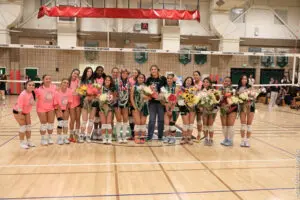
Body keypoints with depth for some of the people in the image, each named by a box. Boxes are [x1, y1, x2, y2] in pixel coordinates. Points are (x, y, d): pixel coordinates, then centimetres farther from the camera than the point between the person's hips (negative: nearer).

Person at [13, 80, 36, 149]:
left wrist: (28, 113, 8)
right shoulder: (23, 94, -30)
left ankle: (29, 141, 22)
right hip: (18, 111, -8)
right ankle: (22, 143, 5)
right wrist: (20, 115, -25)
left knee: (29, 126, 10)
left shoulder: (32, 93, -8)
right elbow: (19, 105, -28)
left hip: (26, 111, 8)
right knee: (23, 126, -8)